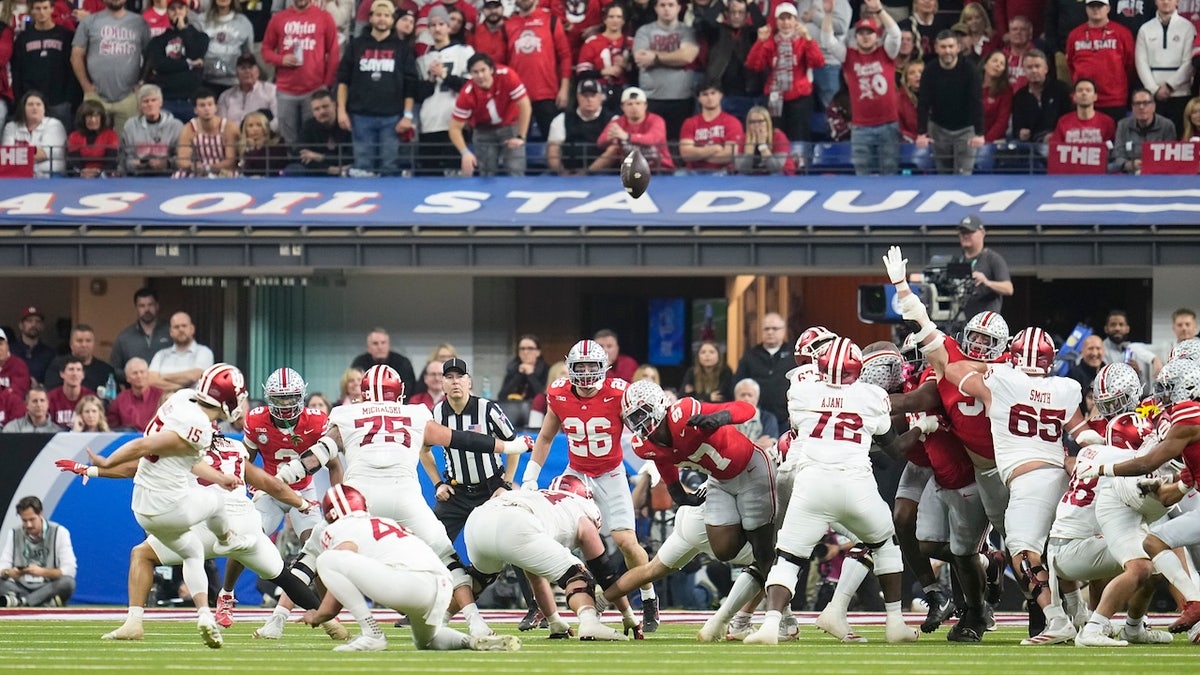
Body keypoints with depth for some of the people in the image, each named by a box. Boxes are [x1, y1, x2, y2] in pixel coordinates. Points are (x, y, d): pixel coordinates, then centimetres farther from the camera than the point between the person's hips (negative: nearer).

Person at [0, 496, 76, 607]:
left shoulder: (59, 532, -2)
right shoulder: (14, 535, 8)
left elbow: (69, 571, -10)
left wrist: (42, 572, -26)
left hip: (49, 590, -2)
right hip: (21, 589, 2)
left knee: (68, 583, -35)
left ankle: (18, 602, -42)